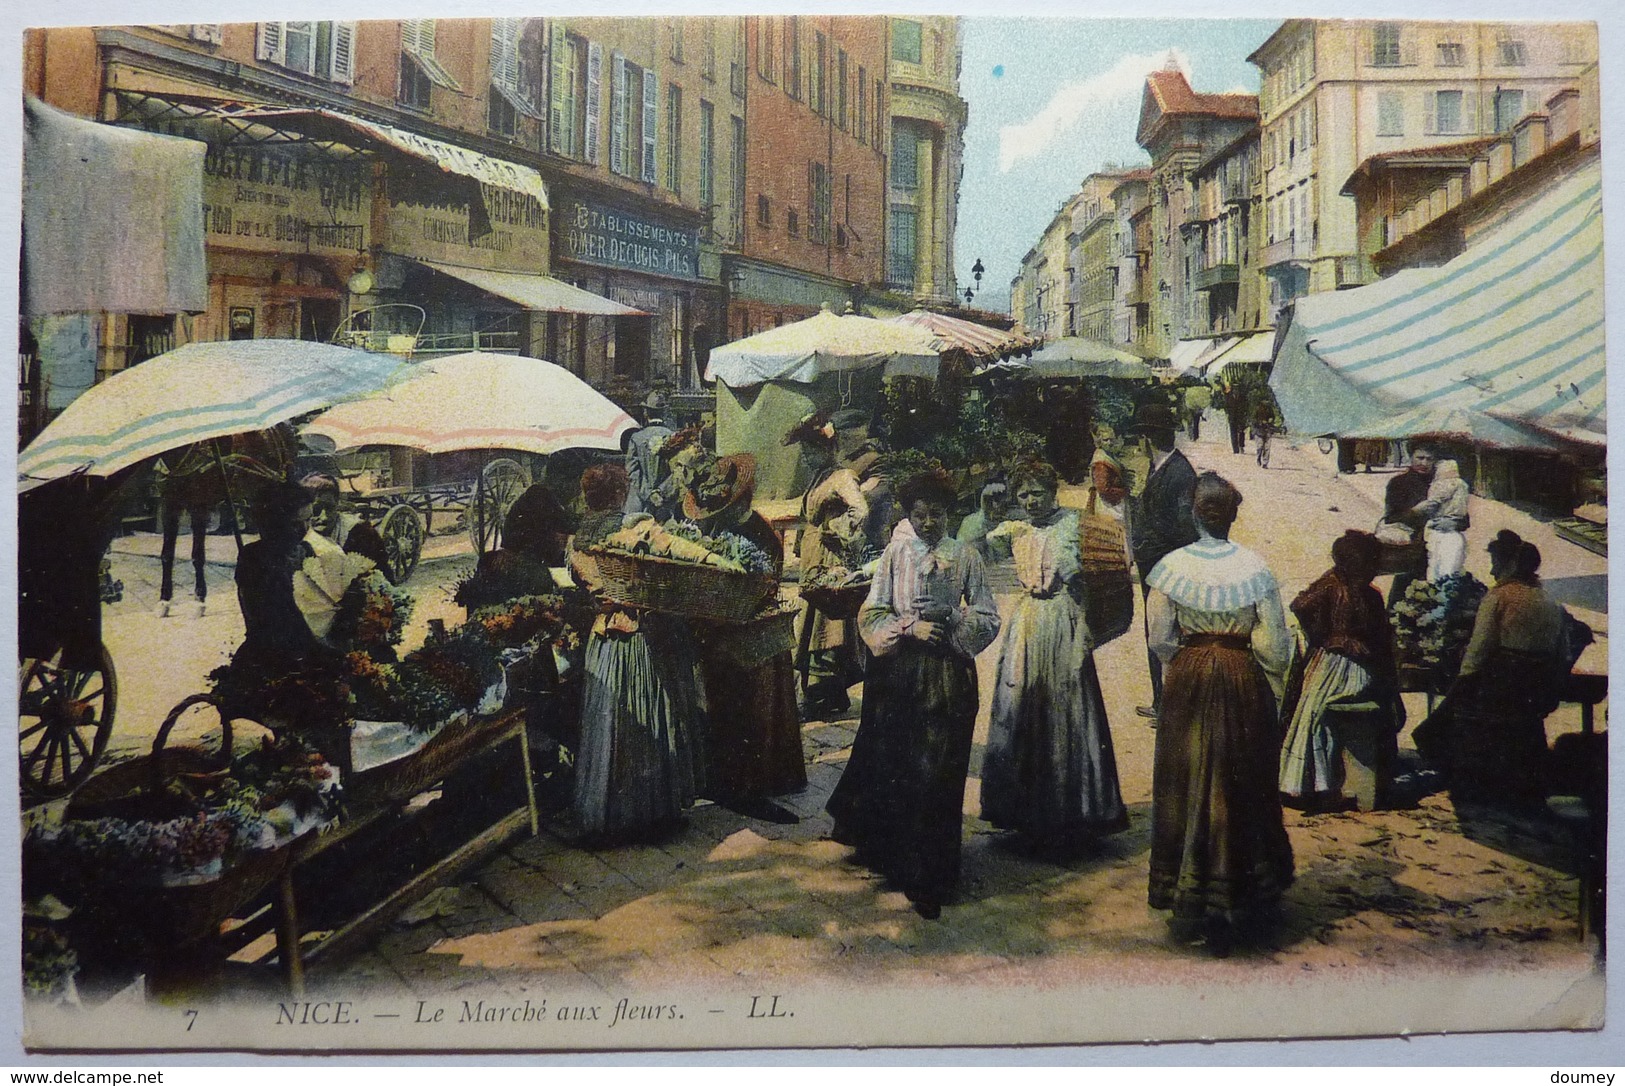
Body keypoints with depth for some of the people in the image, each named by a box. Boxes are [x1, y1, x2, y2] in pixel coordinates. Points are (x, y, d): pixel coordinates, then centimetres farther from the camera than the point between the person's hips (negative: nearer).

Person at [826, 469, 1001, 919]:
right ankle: (886, 850, 28)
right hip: (897, 671, 1)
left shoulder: (965, 556, 4)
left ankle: (927, 881, 7)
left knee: (935, 774, -1)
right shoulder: (895, 553, 5)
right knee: (888, 764, 5)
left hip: (947, 676, -1)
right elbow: (872, 613, 2)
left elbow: (988, 619, 4)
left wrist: (949, 618, -12)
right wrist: (910, 628, -13)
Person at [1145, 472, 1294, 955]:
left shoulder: (1172, 566, -10)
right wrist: (1273, 688, 7)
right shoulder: (1254, 568, -12)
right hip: (1243, 681, -1)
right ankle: (1234, 892, 16)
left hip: (1187, 680, 1)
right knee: (1240, 783, 11)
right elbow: (1274, 642, -9)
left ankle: (1185, 889, 22)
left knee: (1187, 779, 13)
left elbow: (1159, 638, -6)